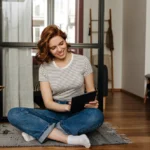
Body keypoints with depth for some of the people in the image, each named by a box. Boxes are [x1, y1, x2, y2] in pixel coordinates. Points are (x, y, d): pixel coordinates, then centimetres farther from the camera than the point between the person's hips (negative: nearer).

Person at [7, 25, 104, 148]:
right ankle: (69, 139, -33)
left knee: (96, 116, -37)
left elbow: (91, 91, 6)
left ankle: (39, 131, -26)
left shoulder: (83, 61, 0)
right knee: (14, 114, -23)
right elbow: (48, 102, -5)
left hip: (78, 113, -1)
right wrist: (67, 107, -25)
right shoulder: (44, 68, 0)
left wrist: (92, 103, -19)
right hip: (56, 112, 1)